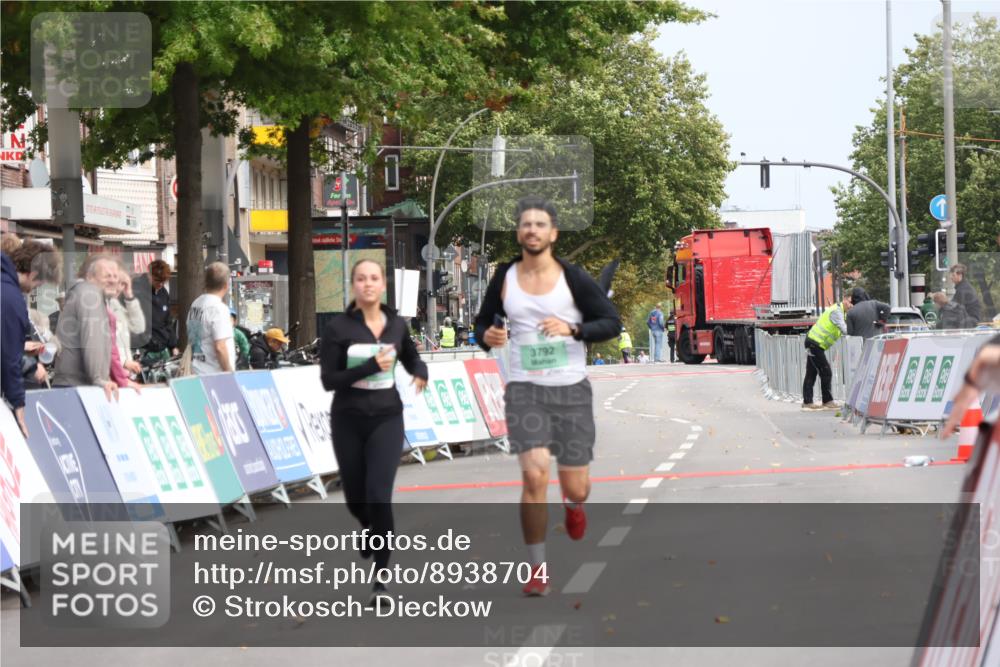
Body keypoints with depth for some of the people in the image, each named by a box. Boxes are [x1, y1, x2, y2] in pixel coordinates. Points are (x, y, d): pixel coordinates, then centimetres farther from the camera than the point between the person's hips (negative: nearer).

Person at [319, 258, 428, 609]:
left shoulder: (396, 325, 3)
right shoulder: (338, 327, -8)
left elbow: (411, 358, 21)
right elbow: (328, 380, -12)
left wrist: (421, 371, -2)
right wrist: (370, 366, -23)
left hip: (386, 419, 0)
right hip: (348, 421, 0)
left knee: (379, 496, -15)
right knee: (355, 499, 13)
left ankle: (380, 582, -8)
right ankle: (371, 530, 52)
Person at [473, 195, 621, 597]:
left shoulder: (573, 278, -4)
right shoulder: (504, 278, 3)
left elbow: (612, 323, -3)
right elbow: (483, 322, 16)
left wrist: (573, 329, -20)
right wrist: (487, 336, -8)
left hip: (571, 389, 0)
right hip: (524, 389, 0)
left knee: (576, 488, 5)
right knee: (534, 476, -18)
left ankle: (573, 502, 46)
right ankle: (537, 569, -6)